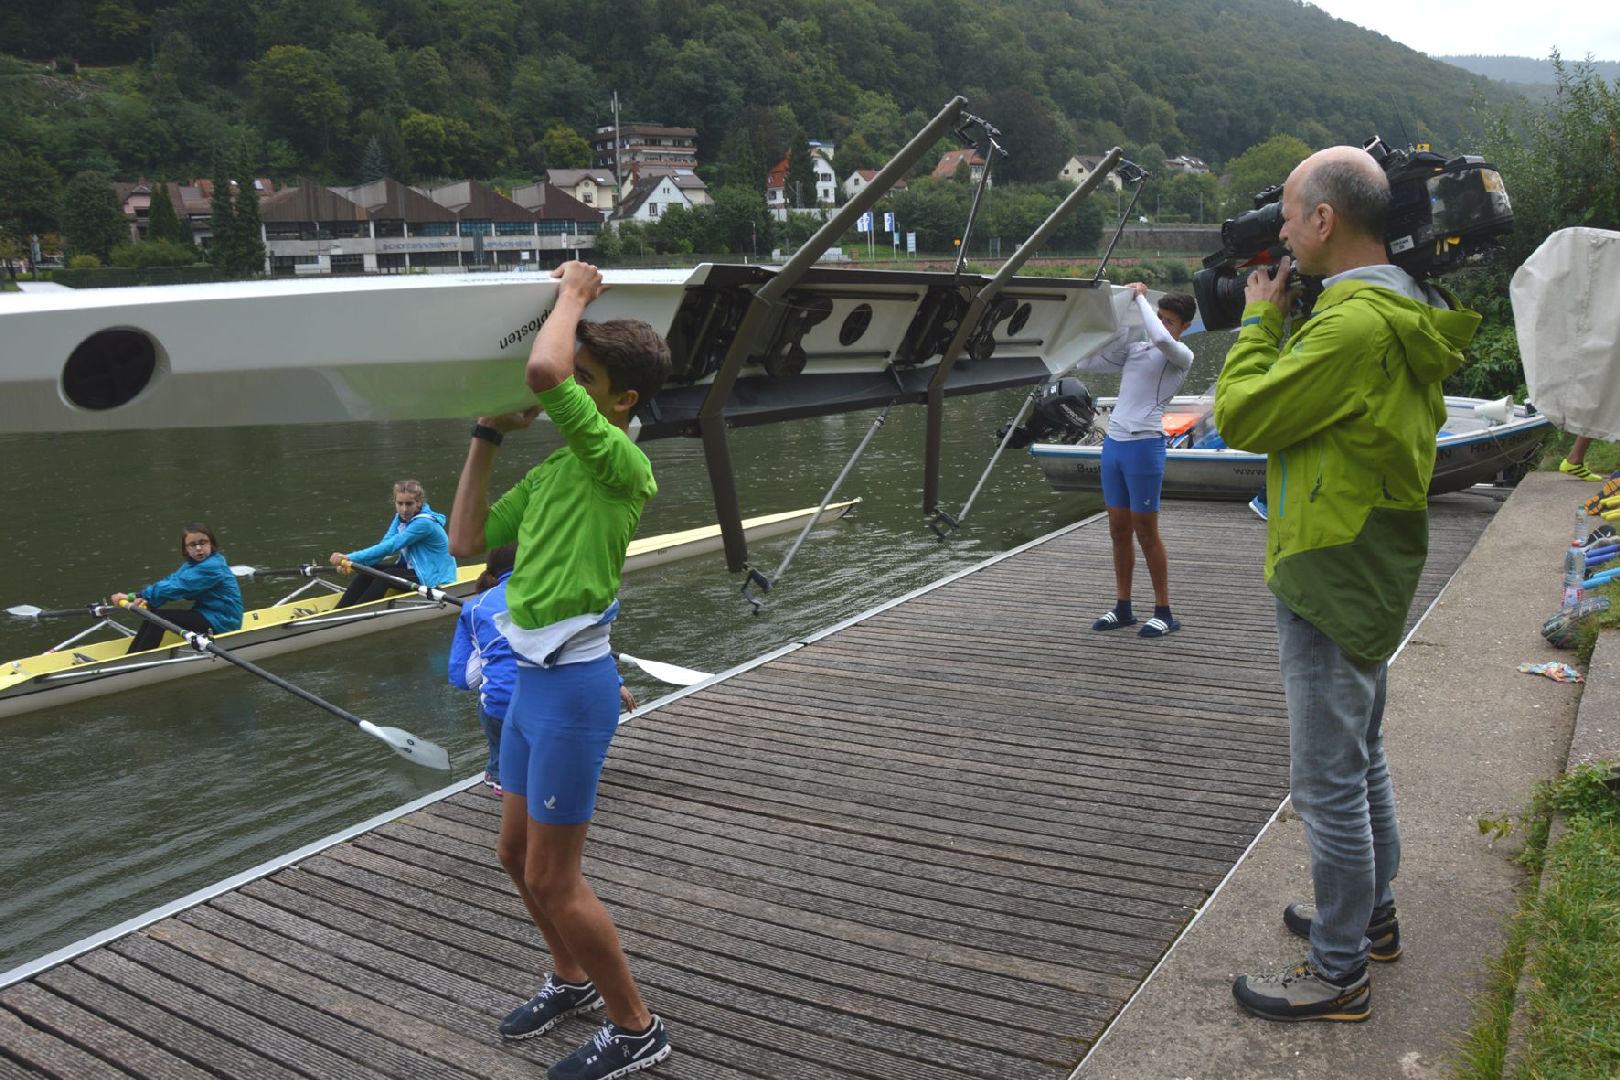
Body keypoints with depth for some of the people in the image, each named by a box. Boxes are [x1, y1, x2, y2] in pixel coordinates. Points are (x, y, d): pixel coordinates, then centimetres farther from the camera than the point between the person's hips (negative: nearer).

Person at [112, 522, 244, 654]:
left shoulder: (212, 567, -21)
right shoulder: (193, 563, 11)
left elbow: (175, 586, -24)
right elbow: (171, 579, -4)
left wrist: (134, 596, -21)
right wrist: (147, 598, -23)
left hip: (221, 623, -9)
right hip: (206, 614, 9)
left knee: (159, 617, -17)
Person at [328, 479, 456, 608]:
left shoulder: (424, 523, -24)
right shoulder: (400, 518, 2)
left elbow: (389, 547, -29)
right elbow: (383, 545, -9)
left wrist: (351, 558, -31)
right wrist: (354, 564, -26)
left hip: (437, 580, -8)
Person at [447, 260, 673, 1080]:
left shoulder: (619, 464, -16)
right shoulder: (549, 471, 11)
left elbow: (541, 371, -32)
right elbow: (466, 541, 13)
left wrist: (573, 294, -14)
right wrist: (486, 438, 10)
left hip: (573, 684, -9)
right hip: (533, 678, 9)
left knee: (551, 880, 2)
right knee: (515, 851, 22)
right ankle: (573, 980, 45)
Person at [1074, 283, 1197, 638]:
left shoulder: (1181, 356, -3)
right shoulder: (1132, 349, 16)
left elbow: (1161, 339, -26)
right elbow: (1085, 363, 19)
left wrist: (1139, 298, -13)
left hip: (1144, 445, -6)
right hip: (1113, 441, 6)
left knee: (1145, 531, -2)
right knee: (1118, 529, 10)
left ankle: (1164, 612, 8)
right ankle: (1122, 607, 19)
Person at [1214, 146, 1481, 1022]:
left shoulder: (1353, 325, -24)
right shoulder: (1403, 310, 9)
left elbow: (1241, 416, -19)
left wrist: (1260, 317, -5)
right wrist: (1280, 316, 9)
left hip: (1331, 581, -11)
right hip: (1366, 578, 11)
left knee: (1328, 780, 0)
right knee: (1360, 758, 23)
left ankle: (1338, 974, 13)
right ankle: (1371, 916, 39)